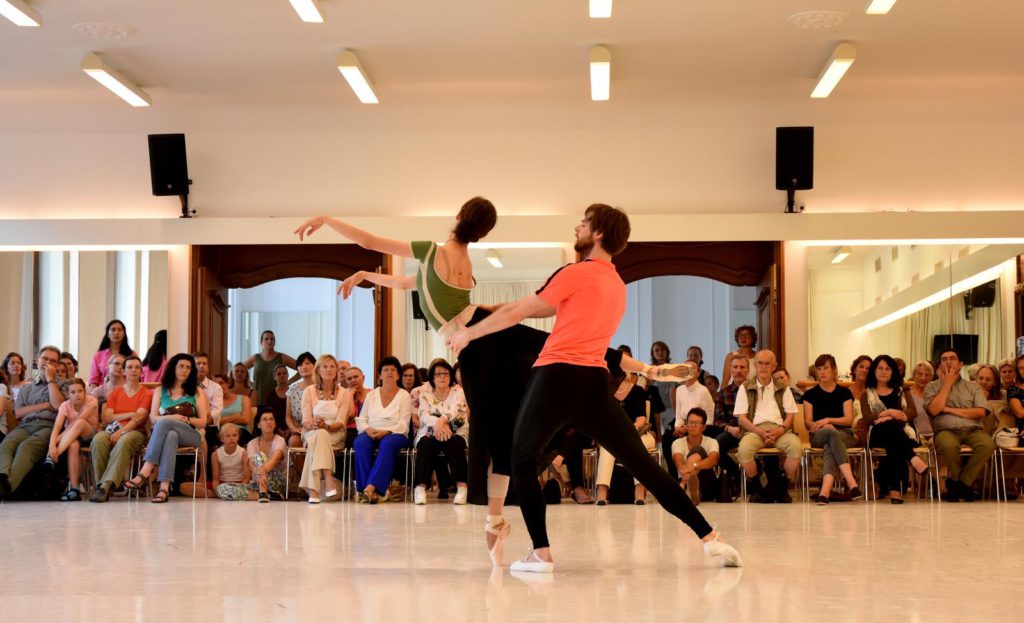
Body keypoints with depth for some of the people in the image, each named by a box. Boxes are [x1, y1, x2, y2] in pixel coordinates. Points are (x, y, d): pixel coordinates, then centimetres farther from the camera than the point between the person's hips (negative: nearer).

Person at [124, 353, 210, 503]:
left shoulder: (196, 392, 17)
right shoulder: (160, 391, 20)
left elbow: (203, 422, 10)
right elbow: (153, 418, 7)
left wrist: (185, 419, -10)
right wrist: (171, 417, -13)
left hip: (191, 436, -1)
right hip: (168, 432, 1)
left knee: (163, 423, -34)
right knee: (171, 436, -40)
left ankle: (145, 472, -45)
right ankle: (164, 488, -55)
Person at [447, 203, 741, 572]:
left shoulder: (576, 274, -1)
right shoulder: (618, 287, 20)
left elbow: (519, 312, 4)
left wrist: (470, 333, 18)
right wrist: (486, 310, 31)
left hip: (556, 377, -6)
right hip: (595, 383, 6)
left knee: (523, 461, 9)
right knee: (643, 465, 7)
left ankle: (541, 553, -2)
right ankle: (709, 538, 4)